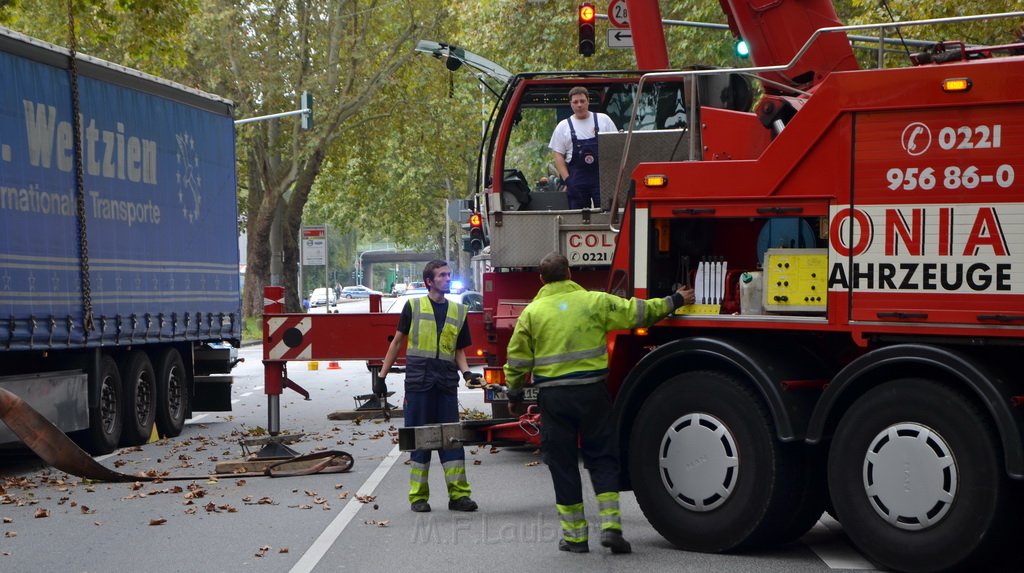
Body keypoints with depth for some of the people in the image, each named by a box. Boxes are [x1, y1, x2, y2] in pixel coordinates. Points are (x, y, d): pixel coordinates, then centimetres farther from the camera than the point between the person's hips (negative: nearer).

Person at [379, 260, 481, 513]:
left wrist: (466, 371, -3)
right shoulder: (413, 306, 4)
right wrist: (382, 376, 6)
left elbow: (459, 350, 16)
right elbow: (397, 342, 8)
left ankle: (459, 494, 2)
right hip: (418, 380, -2)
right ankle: (418, 496, 7)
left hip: (447, 382, 2)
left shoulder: (458, 311, 12)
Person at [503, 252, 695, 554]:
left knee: (563, 464, 8)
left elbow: (517, 360, 4)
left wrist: (514, 395, 17)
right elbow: (635, 312, 3)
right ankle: (610, 526, -1)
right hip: (592, 391, 0)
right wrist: (674, 302, 16)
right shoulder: (593, 301, 0)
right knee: (602, 458, 10)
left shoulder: (532, 312, 1)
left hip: (553, 396, 0)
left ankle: (574, 536, 11)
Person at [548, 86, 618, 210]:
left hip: (602, 176, 0)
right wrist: (567, 180, -7)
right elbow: (558, 156, 4)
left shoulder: (603, 120, 6)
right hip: (577, 180, 1)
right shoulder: (563, 127, 7)